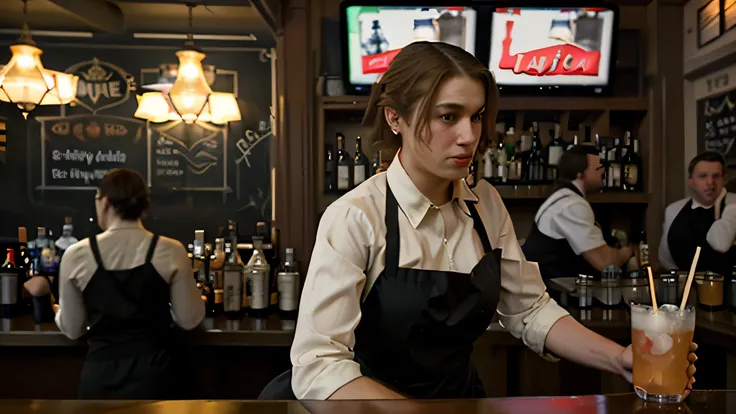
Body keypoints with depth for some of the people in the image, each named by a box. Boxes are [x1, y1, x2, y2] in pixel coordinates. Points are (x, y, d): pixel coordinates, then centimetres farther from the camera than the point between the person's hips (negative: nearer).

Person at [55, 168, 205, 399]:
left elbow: (72, 329, 1)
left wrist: (59, 311, 24)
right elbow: (190, 320, -5)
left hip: (100, 374, 1)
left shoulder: (76, 255, -8)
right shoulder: (171, 251, -11)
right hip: (154, 373, -1)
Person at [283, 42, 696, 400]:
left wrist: (621, 359, -10)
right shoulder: (355, 217, -19)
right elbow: (317, 368, -24)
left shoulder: (486, 205, -1)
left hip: (464, 393, 4)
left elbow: (530, 310, 4)